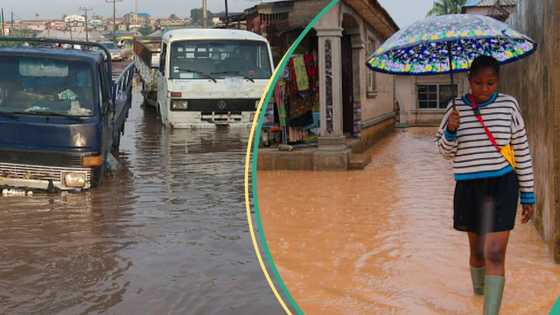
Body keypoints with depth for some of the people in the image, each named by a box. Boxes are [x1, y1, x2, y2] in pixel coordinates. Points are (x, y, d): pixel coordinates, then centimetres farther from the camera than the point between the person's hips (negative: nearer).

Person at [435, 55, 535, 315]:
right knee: (477, 249, 18)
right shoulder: (457, 108, -1)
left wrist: (528, 194, 4)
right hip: (469, 187, 2)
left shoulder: (508, 105, -4)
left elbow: (522, 150, 3)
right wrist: (451, 131, -17)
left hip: (501, 186, -2)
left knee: (495, 254, -11)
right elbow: (447, 152, 5)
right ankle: (479, 288, 47)